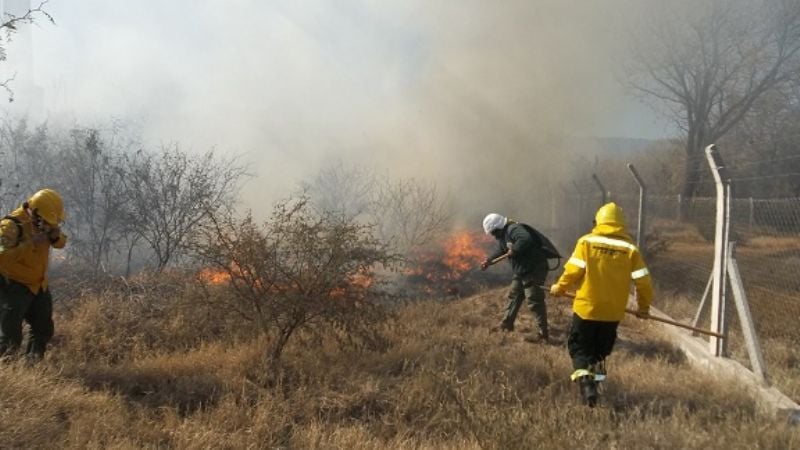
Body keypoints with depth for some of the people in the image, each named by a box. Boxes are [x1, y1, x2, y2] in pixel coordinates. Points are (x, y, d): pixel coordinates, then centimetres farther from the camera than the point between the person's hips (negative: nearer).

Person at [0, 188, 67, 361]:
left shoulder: (41, 222, -1)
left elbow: (61, 243, 10)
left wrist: (56, 235, -12)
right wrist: (31, 244, -33)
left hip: (38, 286, 8)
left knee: (44, 329, 17)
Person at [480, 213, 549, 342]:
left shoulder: (513, 229, -23)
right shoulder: (503, 235, 10)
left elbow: (526, 239, -42)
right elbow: (501, 250, 26)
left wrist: (514, 251, -31)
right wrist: (489, 260, 16)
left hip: (534, 270, -11)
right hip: (520, 271, 11)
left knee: (534, 301, -10)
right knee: (514, 296, 21)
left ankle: (543, 334, -5)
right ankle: (506, 324, 36)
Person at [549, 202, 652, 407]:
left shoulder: (587, 241, -9)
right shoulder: (630, 248, -3)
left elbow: (573, 271, -10)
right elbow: (642, 280, 0)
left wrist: (560, 288, 9)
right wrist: (644, 307, 14)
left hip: (586, 307, -2)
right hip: (613, 312, 3)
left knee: (579, 347, 8)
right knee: (600, 350, 23)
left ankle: (585, 380, -12)